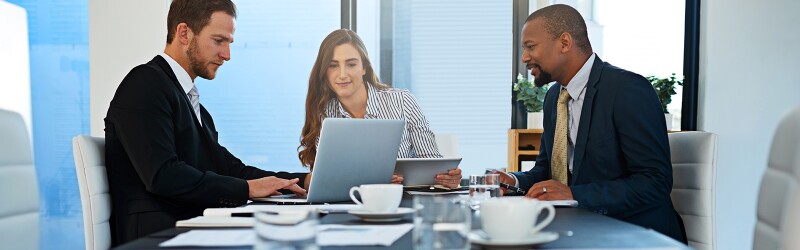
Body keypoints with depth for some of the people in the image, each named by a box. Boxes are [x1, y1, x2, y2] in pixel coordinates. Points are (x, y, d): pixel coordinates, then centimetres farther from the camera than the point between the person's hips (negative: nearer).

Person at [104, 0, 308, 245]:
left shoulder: (190, 100, 21)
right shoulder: (145, 86, -7)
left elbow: (229, 167, 15)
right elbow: (163, 176, -18)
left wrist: (302, 181, 3)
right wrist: (246, 188, -16)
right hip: (157, 235, -8)